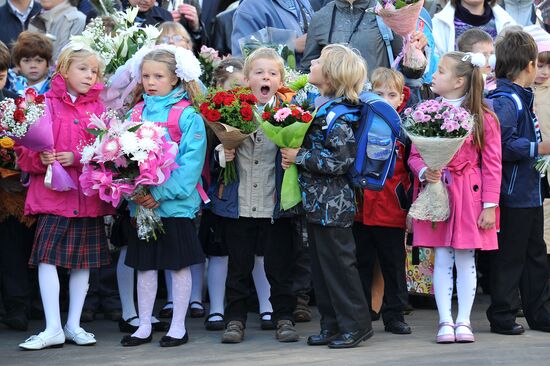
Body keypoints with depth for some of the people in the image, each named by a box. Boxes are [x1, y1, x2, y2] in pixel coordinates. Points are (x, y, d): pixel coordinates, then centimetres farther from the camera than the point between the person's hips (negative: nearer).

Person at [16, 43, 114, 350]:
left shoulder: (98, 108, 7)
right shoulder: (46, 104, 0)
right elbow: (25, 149, -1)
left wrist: (77, 158, -14)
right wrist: (40, 158, -21)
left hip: (89, 195, 3)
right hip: (52, 193, -3)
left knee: (84, 261, 8)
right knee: (47, 258, -8)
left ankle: (74, 325, 19)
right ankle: (53, 329, -2)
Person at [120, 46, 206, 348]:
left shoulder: (187, 115, -8)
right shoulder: (136, 113, 6)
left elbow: (191, 161, -14)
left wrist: (161, 193, -21)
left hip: (175, 203, -4)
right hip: (140, 204, 4)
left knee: (179, 264, 5)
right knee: (144, 265, 10)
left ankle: (178, 326, 14)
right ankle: (144, 326, 19)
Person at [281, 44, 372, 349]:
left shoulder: (336, 113, -18)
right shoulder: (319, 106, 10)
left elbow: (340, 160, -23)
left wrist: (300, 157, -19)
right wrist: (291, 155, 0)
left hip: (332, 204, -10)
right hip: (317, 202, 10)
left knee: (338, 264, -2)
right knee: (320, 266, 13)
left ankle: (356, 325, 8)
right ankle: (332, 325, 21)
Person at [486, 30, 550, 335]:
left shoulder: (521, 99, 15)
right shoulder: (506, 101, -18)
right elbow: (502, 144, -26)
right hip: (514, 194, -11)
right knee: (509, 257, -2)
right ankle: (503, 317, 7)